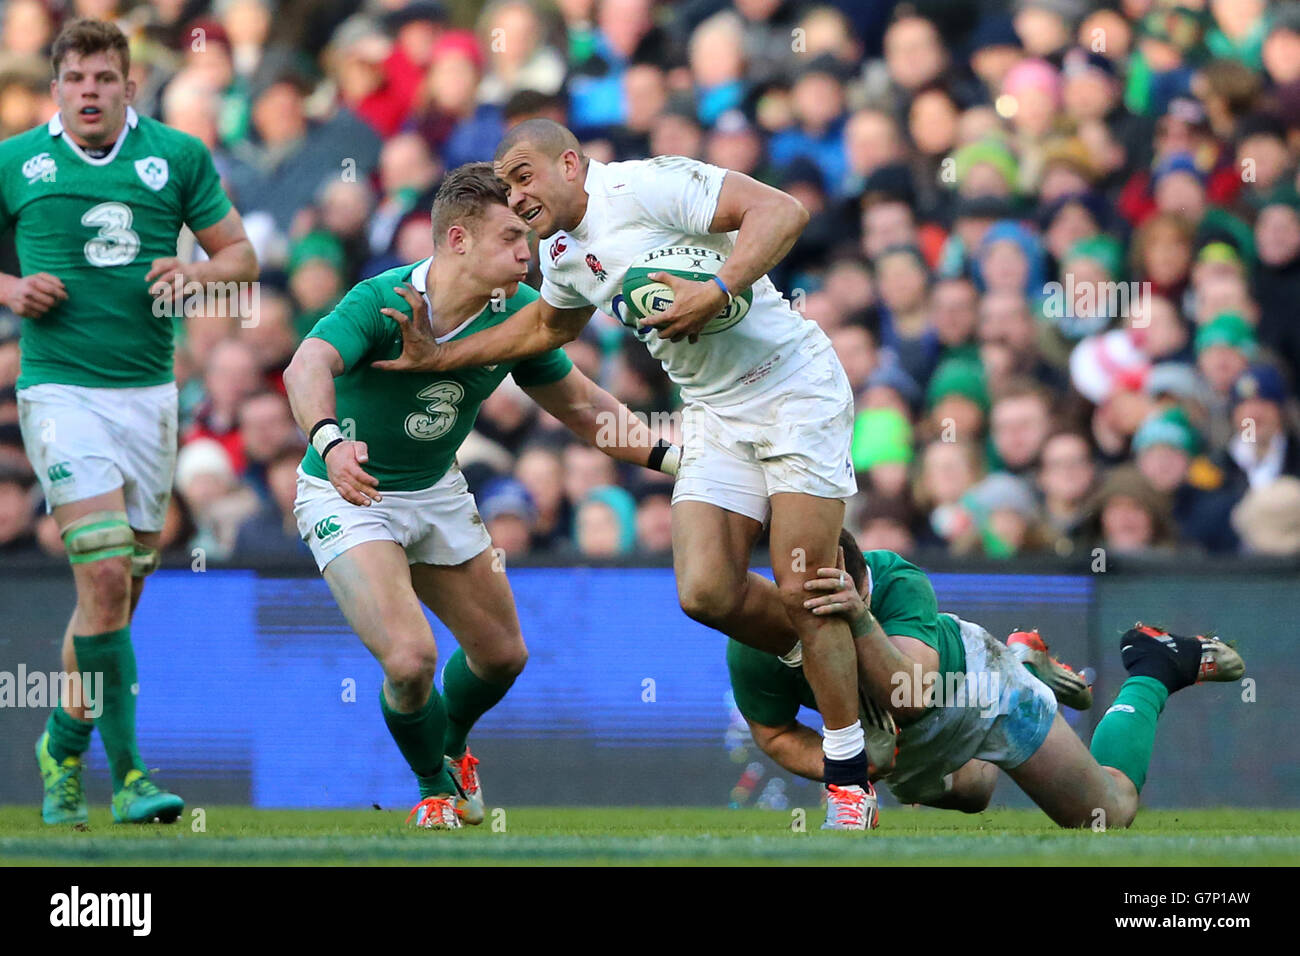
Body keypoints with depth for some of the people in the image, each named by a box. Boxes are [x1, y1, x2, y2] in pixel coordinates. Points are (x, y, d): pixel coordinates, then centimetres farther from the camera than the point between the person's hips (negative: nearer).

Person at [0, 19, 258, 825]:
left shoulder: (178, 156, 6)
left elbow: (241, 255, 11)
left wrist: (194, 274, -10)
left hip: (149, 391, 3)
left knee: (125, 589, 8)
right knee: (106, 577, -16)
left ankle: (65, 746, 27)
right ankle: (128, 771, -12)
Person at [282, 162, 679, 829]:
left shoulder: (519, 314, -11)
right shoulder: (382, 301, -29)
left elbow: (583, 407, 3)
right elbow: (308, 366, -47)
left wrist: (668, 455, -9)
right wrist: (330, 441, -67)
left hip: (436, 492, 6)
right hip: (347, 494, -6)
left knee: (502, 652, 13)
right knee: (409, 658, -21)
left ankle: (451, 747, 47)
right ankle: (434, 787, 10)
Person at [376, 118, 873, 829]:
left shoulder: (646, 186, -15)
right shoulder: (562, 257, 11)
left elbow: (780, 210, -23)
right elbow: (546, 326, 33)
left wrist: (718, 292, -33)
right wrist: (438, 358, 30)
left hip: (794, 389, -7)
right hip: (714, 418, 7)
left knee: (801, 595, -11)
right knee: (705, 593, -11)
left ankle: (849, 775, 0)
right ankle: (826, 657, 16)